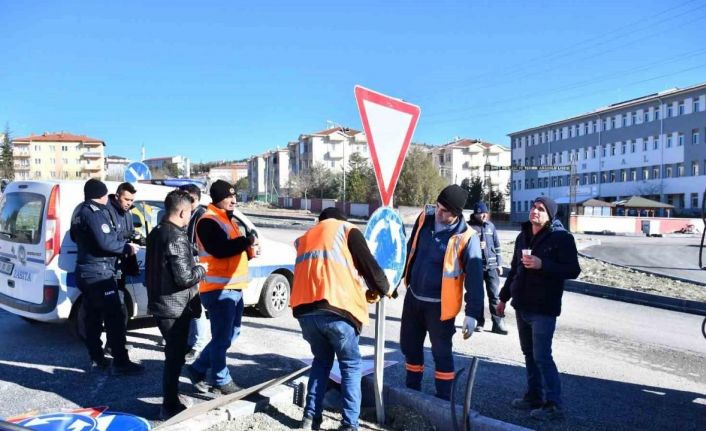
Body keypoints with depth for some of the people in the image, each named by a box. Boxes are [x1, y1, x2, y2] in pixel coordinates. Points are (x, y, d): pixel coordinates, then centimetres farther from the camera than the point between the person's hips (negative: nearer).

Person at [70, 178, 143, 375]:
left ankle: (97, 358, 23)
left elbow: (74, 236, 27)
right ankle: (121, 363, -7)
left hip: (84, 271, 10)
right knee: (115, 318, -8)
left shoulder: (79, 211, 14)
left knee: (92, 317, 15)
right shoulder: (96, 212, -17)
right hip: (99, 272, -10)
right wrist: (127, 247, -13)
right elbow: (105, 242, -25)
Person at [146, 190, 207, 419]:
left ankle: (171, 396, 36)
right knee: (175, 356, 2)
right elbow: (185, 278, -25)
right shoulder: (177, 238, -21)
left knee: (173, 353, 22)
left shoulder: (156, 233, 9)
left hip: (160, 303, 10)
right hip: (175, 307, -10)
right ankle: (170, 407, 13)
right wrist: (201, 269, -8)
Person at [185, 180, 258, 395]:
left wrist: (249, 247, 3)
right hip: (219, 288, -10)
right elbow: (220, 249, -25)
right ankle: (222, 381, 14)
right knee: (222, 336, 0)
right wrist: (246, 241, -16)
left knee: (230, 334, 17)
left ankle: (198, 368, 29)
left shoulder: (229, 219, 19)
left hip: (234, 287, 10)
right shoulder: (208, 221, -12)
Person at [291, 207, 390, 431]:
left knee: (321, 360, 25)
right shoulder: (346, 229, 13)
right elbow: (369, 265, 6)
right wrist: (381, 289, 26)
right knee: (350, 365, 13)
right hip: (336, 309, -5)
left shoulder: (305, 237, 30)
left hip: (305, 310, 5)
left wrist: (359, 292, 38)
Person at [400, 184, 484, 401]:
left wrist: (472, 313, -21)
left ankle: (444, 398, 24)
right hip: (413, 297, 6)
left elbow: (475, 277, -18)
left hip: (440, 305, -6)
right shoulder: (425, 218, -4)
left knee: (441, 352, 6)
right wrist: (405, 276, 17)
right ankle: (412, 389, 39)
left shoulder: (466, 237, -20)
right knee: (409, 346, 18)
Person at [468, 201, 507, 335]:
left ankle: (498, 324, 6)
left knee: (495, 295, 1)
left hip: (491, 265, 3)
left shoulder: (490, 225, 10)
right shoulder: (469, 226, -4)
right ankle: (479, 322, 19)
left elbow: (496, 245, 13)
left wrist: (499, 263, 10)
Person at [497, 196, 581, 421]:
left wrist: (542, 264, -27)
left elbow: (573, 270, -15)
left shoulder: (561, 238, -10)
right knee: (529, 353, 13)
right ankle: (534, 396, 25)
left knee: (542, 356, -6)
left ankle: (554, 404, 5)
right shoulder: (523, 236, 11)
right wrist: (504, 297, 20)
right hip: (522, 306, 7)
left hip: (544, 308, -7)